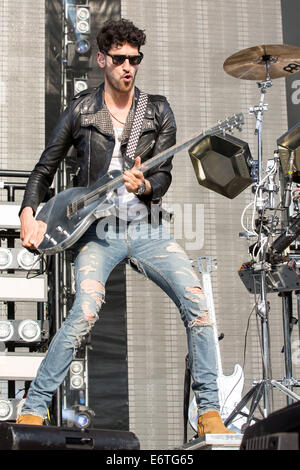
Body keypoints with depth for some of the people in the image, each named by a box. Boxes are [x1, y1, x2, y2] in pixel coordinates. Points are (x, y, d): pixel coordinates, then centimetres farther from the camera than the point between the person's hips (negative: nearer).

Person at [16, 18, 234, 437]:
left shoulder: (158, 111, 7)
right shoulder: (80, 111, 4)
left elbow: (164, 176, 4)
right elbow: (44, 170, 9)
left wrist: (144, 186, -20)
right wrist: (28, 215, -7)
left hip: (146, 229, 2)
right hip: (98, 231, -2)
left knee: (195, 301, -17)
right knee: (85, 313, -25)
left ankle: (209, 413, -7)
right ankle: (32, 410, -10)